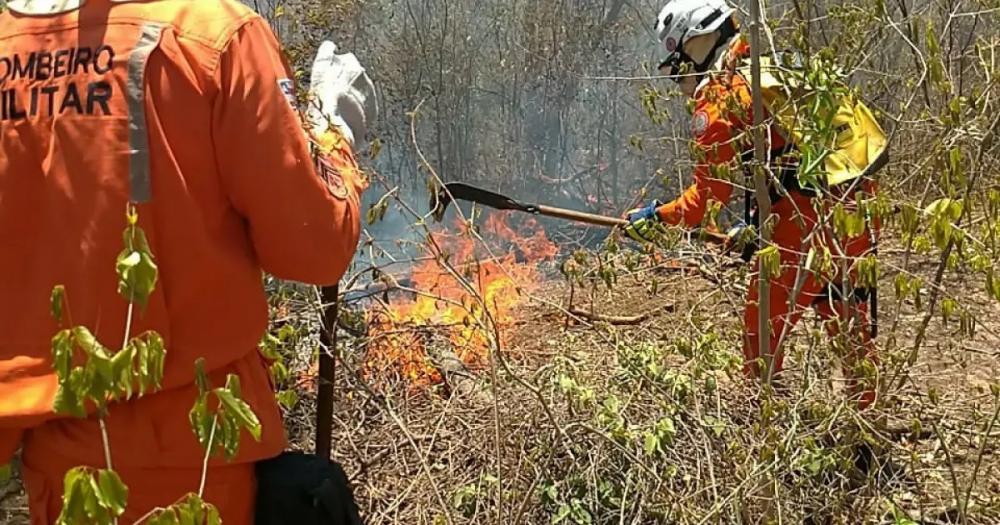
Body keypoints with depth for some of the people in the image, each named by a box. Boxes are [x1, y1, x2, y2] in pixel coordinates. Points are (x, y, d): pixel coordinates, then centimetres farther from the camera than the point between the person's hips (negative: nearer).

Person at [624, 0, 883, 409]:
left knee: (763, 330, 5)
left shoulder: (718, 95, -6)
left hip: (808, 219, -9)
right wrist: (759, 222, 28)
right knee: (849, 327, 22)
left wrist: (657, 218, 10)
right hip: (858, 204, 9)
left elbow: (708, 196, -5)